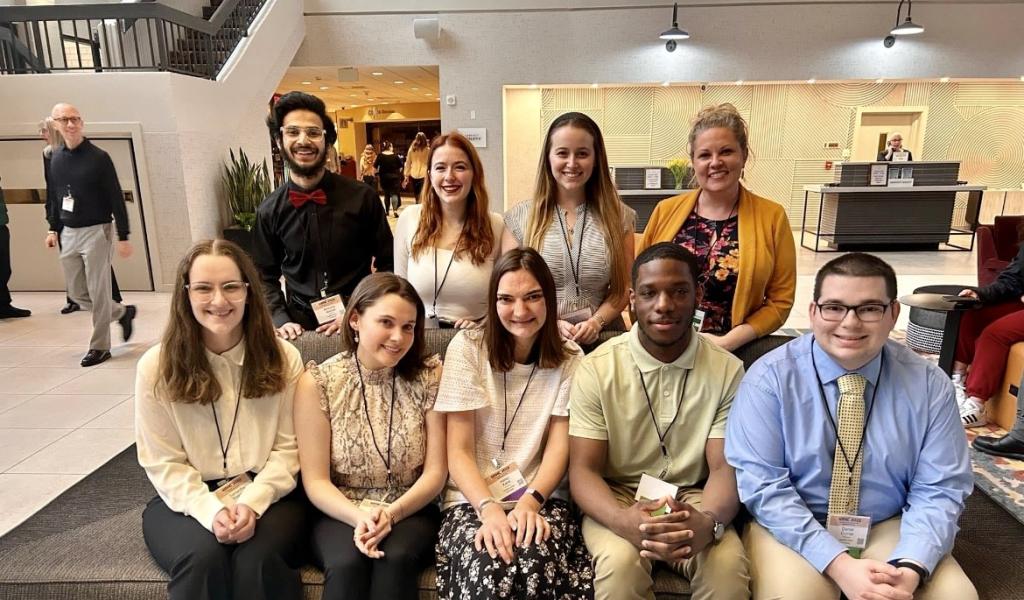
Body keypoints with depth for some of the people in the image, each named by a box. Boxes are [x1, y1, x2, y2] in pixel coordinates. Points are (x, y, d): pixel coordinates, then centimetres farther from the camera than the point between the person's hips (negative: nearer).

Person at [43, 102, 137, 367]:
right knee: (77, 294, 11)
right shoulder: (54, 158, 7)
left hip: (96, 231, -6)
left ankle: (99, 346, 11)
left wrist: (124, 236, -13)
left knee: (98, 293, -1)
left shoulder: (98, 157, -9)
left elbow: (116, 199, -11)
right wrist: (53, 229, 12)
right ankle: (123, 312, 32)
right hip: (68, 234, 6)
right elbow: (53, 196, 17)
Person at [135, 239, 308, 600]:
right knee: (203, 560, -30)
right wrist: (210, 510, -18)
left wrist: (253, 502, -17)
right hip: (188, 500, 0)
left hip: (269, 495, 0)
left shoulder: (283, 358, -3)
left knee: (258, 561, -28)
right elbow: (163, 463, -3)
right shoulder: (156, 366, -4)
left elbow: (288, 448, -2)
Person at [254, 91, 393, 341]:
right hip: (300, 326, 2)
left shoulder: (362, 197, -7)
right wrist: (281, 320, -4)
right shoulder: (269, 211, 0)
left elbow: (387, 264, -3)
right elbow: (266, 276, 9)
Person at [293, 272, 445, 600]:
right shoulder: (317, 382, -6)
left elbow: (435, 472, -4)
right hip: (340, 514, 0)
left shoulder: (430, 375, -4)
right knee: (347, 564, -31)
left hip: (410, 512, 1)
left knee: (395, 558, -30)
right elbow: (315, 481, -5)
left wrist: (391, 514, -20)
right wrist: (359, 517, -23)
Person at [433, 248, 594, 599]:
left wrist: (531, 500, -19)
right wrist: (488, 507, -21)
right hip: (472, 499, -1)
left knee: (538, 566, -29)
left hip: (542, 498, 1)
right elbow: (458, 451, -5)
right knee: (488, 570, -30)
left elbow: (559, 448, -1)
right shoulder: (467, 347, -3)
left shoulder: (569, 359, 3)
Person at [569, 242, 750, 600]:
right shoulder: (596, 368, -9)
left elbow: (726, 467, -7)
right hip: (617, 499, -1)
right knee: (621, 563, -30)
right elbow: (583, 469, -10)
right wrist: (622, 520, -32)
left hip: (693, 500, 1)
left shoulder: (727, 370, -4)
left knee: (727, 566, -27)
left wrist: (709, 521, -30)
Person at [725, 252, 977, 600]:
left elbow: (939, 491, -3)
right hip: (793, 531, -3)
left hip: (889, 529, 3)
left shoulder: (929, 384, -2)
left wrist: (910, 568, -20)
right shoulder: (770, 376, -12)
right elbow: (761, 485, -16)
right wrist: (839, 565, -24)